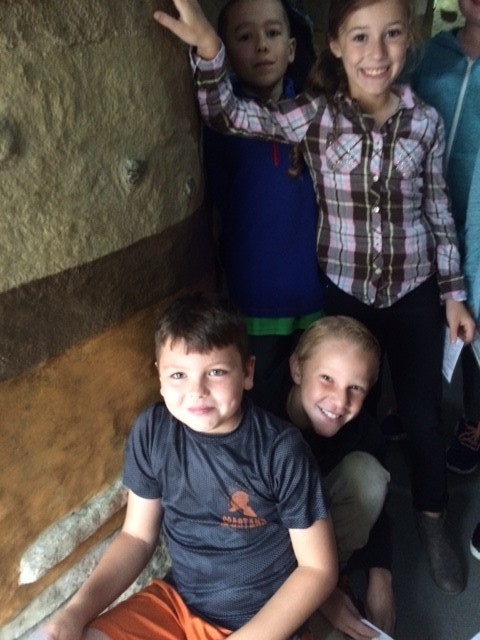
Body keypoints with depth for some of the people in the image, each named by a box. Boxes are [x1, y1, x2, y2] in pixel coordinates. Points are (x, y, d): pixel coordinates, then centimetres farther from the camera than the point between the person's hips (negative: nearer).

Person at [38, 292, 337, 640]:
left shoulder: (281, 448, -21)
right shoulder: (151, 431, -11)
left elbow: (318, 567, -12)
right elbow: (137, 535, 0)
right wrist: (78, 608, -14)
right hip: (177, 602, 3)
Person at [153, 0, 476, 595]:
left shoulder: (425, 120, -4)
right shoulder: (315, 114, -9)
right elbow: (227, 114, -17)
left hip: (414, 292, 1)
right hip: (343, 292, 0)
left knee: (422, 411, 12)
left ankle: (432, 519, 40)